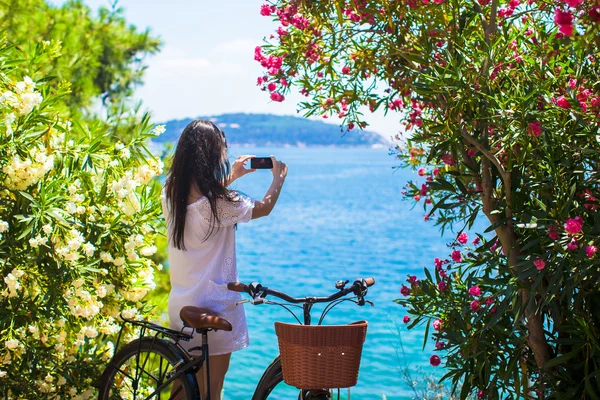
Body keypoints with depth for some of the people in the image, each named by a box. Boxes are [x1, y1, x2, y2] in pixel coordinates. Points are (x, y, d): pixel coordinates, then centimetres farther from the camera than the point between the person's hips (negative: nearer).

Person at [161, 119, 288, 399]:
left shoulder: (170, 194, -3)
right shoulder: (221, 203, -21)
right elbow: (264, 208, -3)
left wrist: (231, 176, 28)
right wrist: (279, 176, 15)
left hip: (180, 304, 7)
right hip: (214, 307, -7)